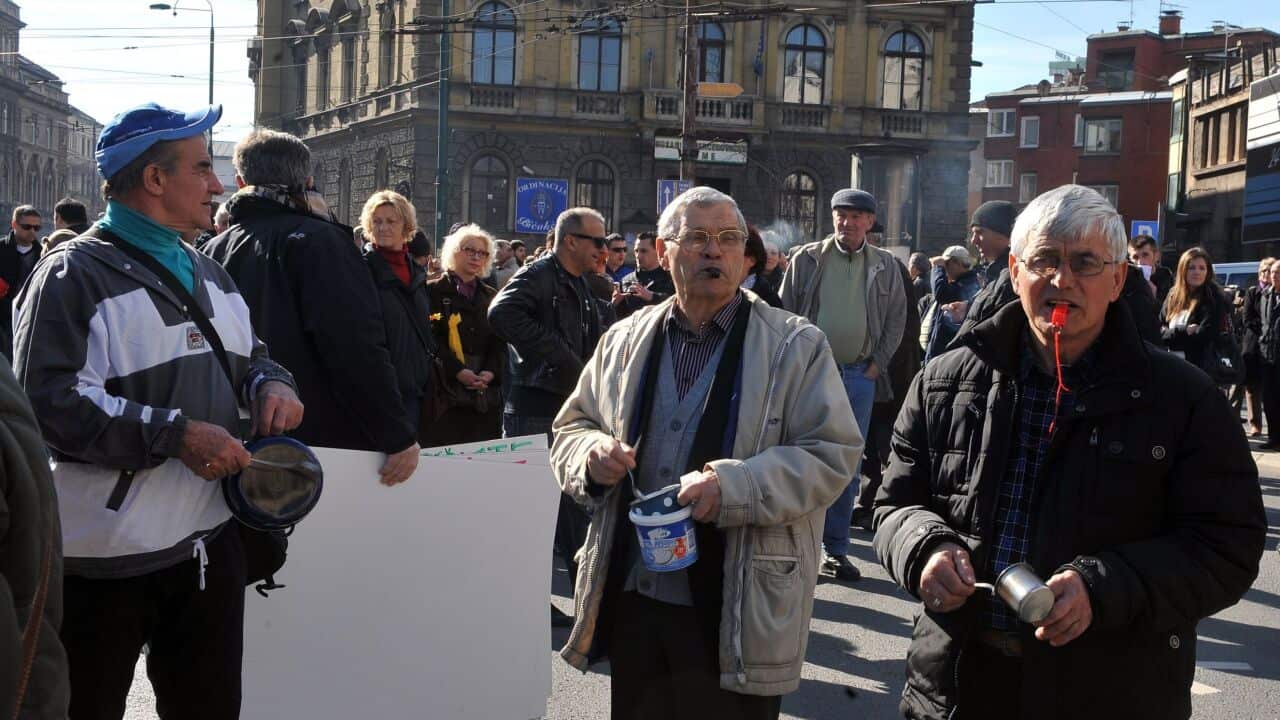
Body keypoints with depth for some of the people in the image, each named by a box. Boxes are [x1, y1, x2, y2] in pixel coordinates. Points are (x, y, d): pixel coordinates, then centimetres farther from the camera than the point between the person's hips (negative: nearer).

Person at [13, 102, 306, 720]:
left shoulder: (208, 274, 14)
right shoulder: (75, 274, -11)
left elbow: (247, 356, 25)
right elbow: (49, 402, -20)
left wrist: (271, 384, 0)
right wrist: (177, 434, -26)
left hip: (210, 537, 7)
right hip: (106, 555, -6)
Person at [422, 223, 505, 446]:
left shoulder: (491, 296, 19)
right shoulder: (433, 291, 3)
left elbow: (499, 342, 12)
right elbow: (432, 338, -7)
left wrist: (491, 372, -6)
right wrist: (457, 371, -17)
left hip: (485, 396, 5)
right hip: (447, 391, -4)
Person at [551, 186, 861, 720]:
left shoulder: (795, 345, -3)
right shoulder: (624, 340, 9)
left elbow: (832, 453, -9)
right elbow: (572, 427, 17)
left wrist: (733, 486, -23)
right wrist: (592, 455, -8)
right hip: (630, 598, 4)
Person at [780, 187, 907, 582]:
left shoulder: (885, 265, 6)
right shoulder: (807, 259, 1)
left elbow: (896, 319, 10)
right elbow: (785, 313, 2)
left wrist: (877, 364, 2)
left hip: (859, 376, 2)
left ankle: (835, 549, 18)